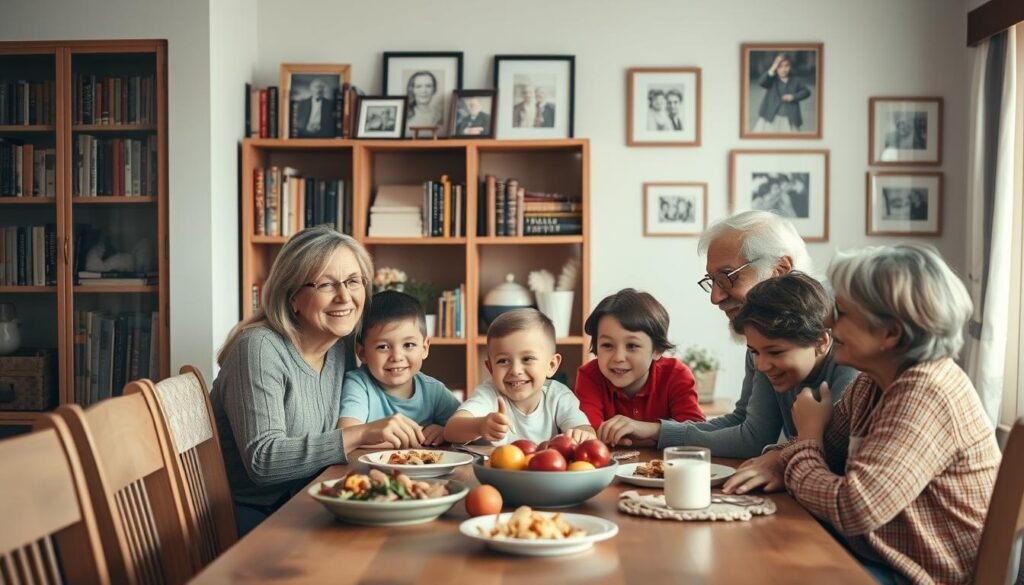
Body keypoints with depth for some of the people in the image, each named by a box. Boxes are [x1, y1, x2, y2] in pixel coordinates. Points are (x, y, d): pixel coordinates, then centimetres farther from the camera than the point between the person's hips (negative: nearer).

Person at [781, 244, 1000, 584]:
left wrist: (807, 434, -14)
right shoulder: (875, 381, 2)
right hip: (879, 555, 8)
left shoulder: (925, 396, -26)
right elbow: (826, 450, 12)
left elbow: (851, 508, -32)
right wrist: (776, 460, -10)